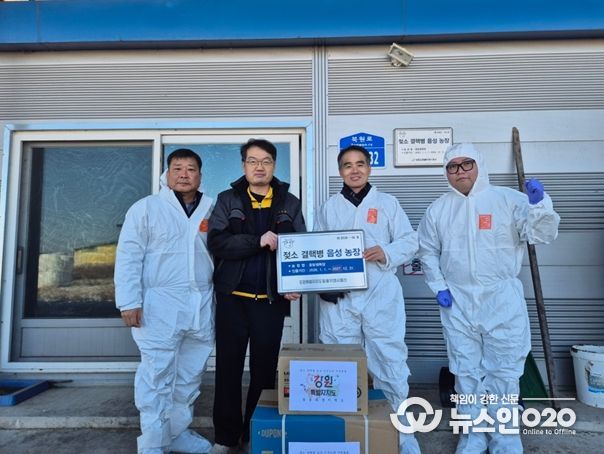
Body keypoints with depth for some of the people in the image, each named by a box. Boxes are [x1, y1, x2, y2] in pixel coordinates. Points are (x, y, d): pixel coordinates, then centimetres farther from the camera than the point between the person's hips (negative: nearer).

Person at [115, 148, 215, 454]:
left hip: (202, 305, 4)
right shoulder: (146, 208, 2)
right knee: (157, 376, 0)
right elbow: (128, 256, -3)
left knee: (190, 376, 13)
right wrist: (130, 301, -10)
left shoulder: (211, 211, 12)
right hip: (160, 303, -4)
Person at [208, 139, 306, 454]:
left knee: (265, 368, 9)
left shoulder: (290, 203, 6)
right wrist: (258, 241, -21)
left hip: (271, 299, 1)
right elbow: (216, 242, -10)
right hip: (232, 297, 0)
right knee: (228, 367, 9)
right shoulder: (228, 200, 3)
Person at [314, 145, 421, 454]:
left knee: (389, 362, 0)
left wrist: (386, 253, -14)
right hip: (338, 297, 2)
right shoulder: (329, 207, 13)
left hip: (380, 295, -1)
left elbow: (410, 241, 5)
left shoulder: (387, 203, 9)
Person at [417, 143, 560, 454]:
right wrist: (438, 287, 3)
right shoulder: (438, 209, 6)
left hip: (501, 300, -2)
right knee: (466, 372, 12)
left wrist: (538, 204, -24)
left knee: (504, 372, 6)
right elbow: (428, 252, 12)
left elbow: (540, 235, -6)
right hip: (457, 302, 2)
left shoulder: (508, 199, -1)